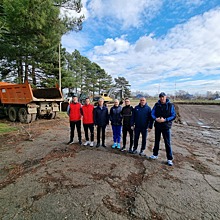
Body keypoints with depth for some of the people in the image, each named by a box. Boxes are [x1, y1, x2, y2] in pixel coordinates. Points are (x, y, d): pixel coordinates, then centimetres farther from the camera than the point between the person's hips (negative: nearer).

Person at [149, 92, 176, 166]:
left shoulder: (170, 105, -6)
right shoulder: (156, 105, 1)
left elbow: (173, 116, -8)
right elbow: (152, 114, 2)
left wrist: (165, 120, -21)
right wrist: (156, 118, -18)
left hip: (166, 126, -3)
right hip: (157, 126, 3)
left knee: (167, 143, 2)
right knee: (156, 141, 16)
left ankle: (169, 159, 15)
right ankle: (155, 155, 32)